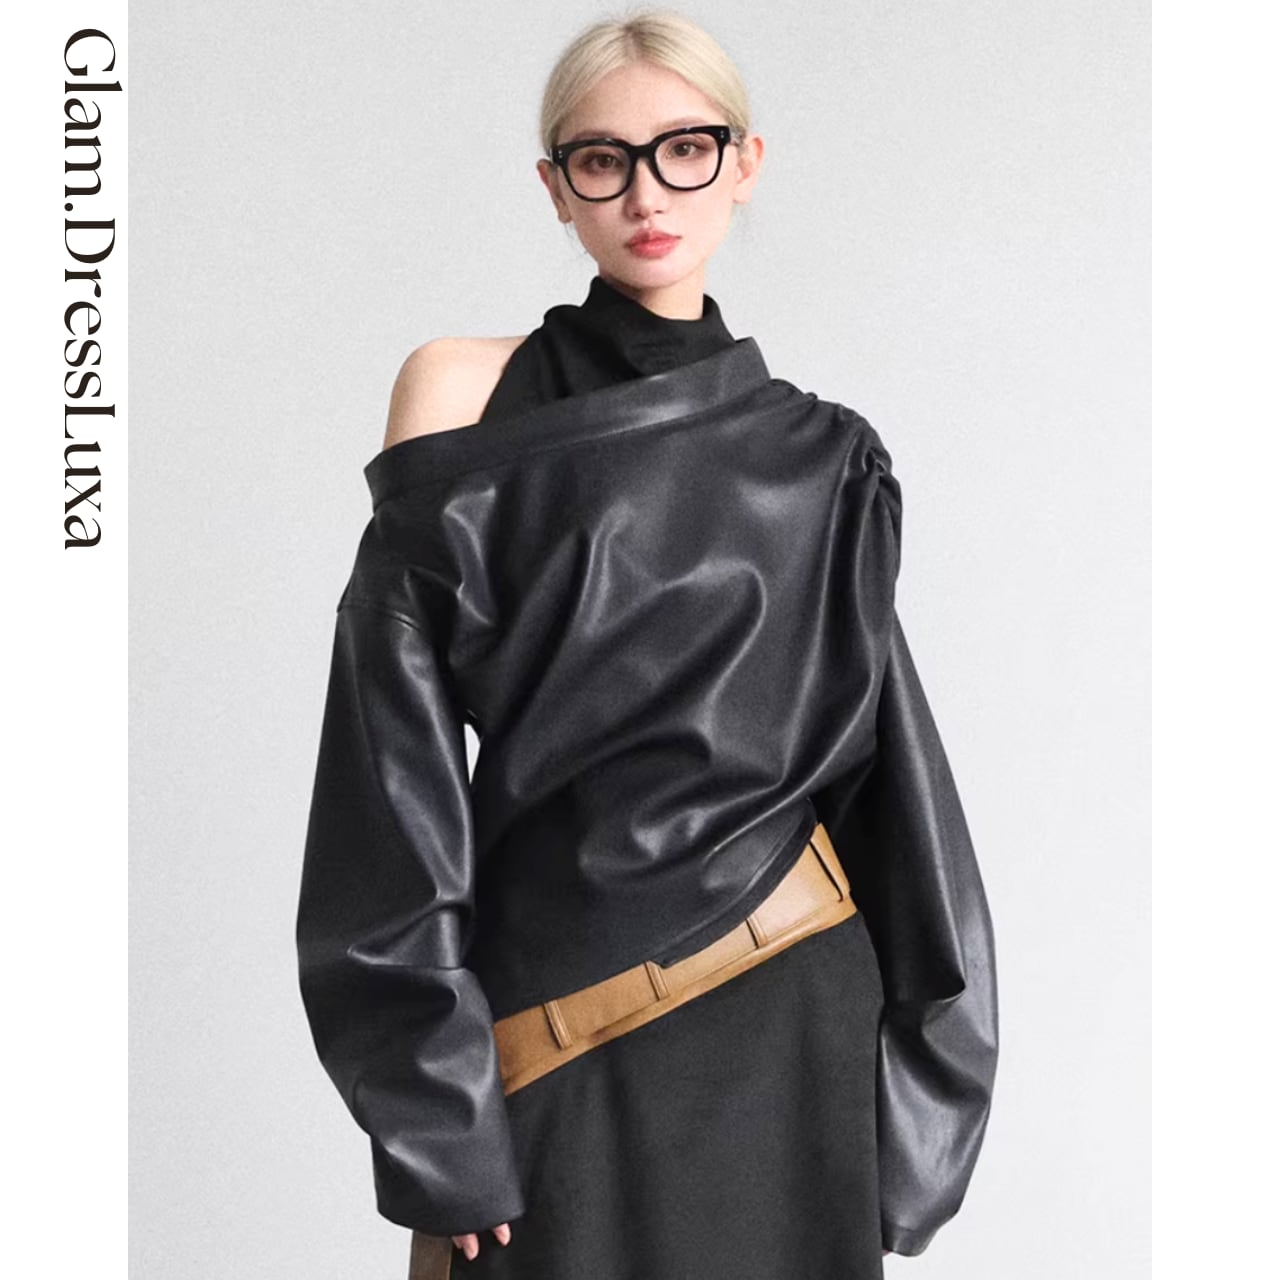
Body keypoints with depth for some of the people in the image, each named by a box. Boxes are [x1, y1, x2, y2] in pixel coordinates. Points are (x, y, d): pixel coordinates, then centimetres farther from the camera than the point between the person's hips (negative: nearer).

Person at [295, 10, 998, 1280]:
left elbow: (888, 779, 6)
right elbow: (401, 771, -7)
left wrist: (918, 1092, 1)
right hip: (552, 1047, -2)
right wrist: (434, 1120, -12)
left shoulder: (824, 460, 6)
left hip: (793, 1030, 3)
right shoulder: (469, 397, -2)